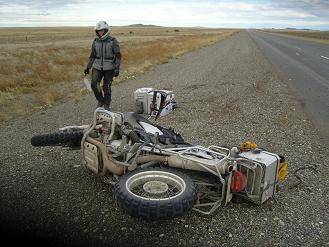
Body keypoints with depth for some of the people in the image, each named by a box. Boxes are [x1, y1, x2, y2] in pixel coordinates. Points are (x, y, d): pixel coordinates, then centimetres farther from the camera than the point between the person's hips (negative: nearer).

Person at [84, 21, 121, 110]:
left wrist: (117, 68, -14)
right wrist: (88, 67, 13)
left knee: (106, 87, 2)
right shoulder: (95, 41, 5)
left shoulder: (113, 41, -7)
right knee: (94, 84, -9)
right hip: (97, 67, 3)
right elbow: (92, 56, 14)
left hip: (109, 68, -3)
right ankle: (100, 100, 16)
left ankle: (106, 105, 20)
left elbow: (118, 56, -6)